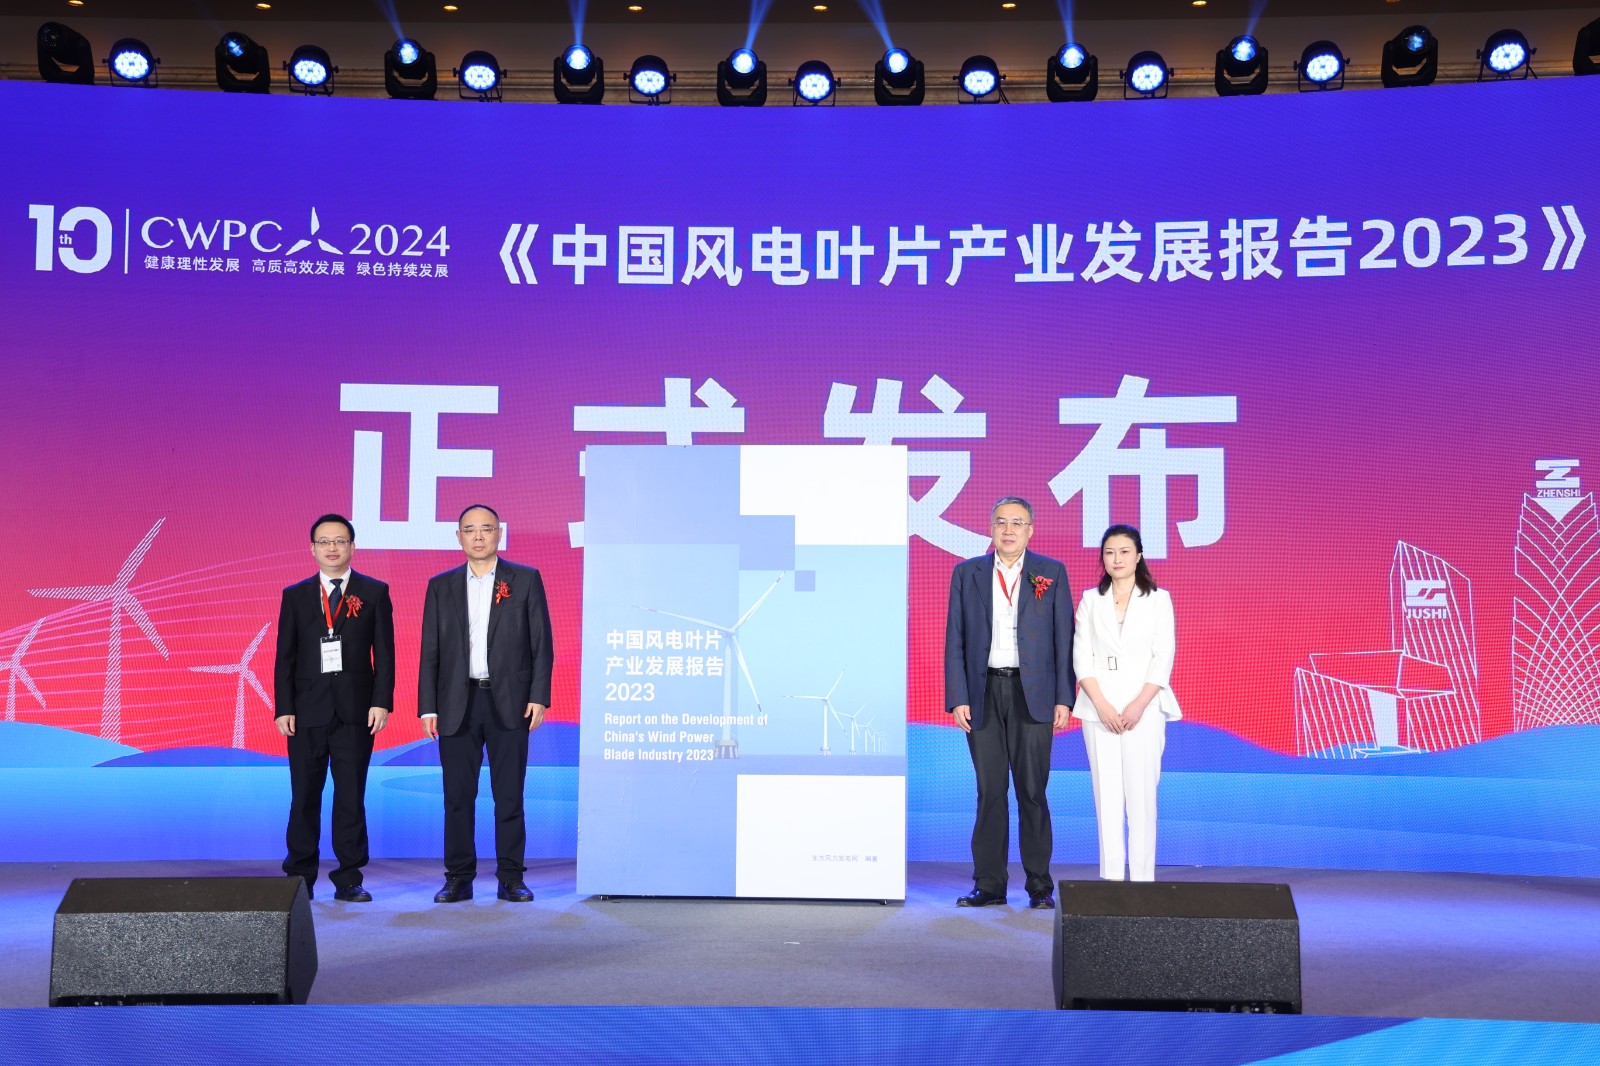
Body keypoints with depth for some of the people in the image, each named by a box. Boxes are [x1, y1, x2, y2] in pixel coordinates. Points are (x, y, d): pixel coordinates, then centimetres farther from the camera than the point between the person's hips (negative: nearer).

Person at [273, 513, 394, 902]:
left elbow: (384, 652, 2)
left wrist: (381, 702, -7)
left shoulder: (374, 592, 5)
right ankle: (300, 879, 13)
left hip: (355, 711, -1)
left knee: (351, 797, 2)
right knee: (304, 798, 5)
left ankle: (349, 880, 9)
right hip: (307, 711, 1)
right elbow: (284, 657, 7)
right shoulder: (295, 596, 9)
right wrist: (284, 708, -2)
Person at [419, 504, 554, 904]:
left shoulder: (526, 580, 4)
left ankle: (511, 878, 9)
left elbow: (541, 643, 2)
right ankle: (459, 878, 13)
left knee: (509, 795, 1)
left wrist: (538, 697, -7)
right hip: (456, 704, 2)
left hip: (509, 703, -2)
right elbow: (430, 651, 8)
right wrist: (428, 707, 1)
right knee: (457, 796, 4)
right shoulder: (441, 586, 10)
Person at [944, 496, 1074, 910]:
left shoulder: (1052, 573, 5)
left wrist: (1064, 698, -3)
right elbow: (955, 640, 5)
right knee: (989, 791, 4)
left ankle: (1040, 886, 8)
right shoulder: (966, 574, 7)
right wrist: (957, 699, -3)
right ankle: (988, 884, 11)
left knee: (1032, 791, 0)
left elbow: (1064, 638, 4)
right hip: (983, 693, 1)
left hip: (1032, 694, -1)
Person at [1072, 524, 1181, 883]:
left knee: (1141, 794, -4)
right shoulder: (1090, 600, 9)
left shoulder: (1158, 599, 5)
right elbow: (1081, 656, 3)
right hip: (1099, 709, 2)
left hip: (1144, 708, -1)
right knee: (1106, 795, 1)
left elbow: (1163, 657, -1)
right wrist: (1102, 705, -9)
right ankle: (1111, 877, 5)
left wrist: (1138, 706, -12)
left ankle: (1143, 877, 1)